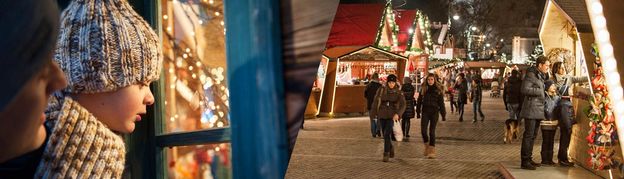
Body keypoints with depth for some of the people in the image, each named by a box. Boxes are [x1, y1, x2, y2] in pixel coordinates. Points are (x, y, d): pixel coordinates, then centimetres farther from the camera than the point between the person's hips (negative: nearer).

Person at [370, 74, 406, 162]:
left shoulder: (398, 92, -4)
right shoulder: (381, 90, -2)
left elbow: (403, 104, -14)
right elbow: (375, 101, 5)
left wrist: (398, 114, -29)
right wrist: (374, 113, 4)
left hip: (392, 115, -2)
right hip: (382, 114, 3)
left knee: (387, 134, -17)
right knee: (385, 134, 12)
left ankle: (386, 154, -11)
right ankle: (391, 149, 37)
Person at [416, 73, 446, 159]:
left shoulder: (438, 90, 1)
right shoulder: (423, 89, 6)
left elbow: (441, 103, 2)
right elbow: (419, 101, 10)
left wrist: (443, 114, 0)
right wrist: (418, 112, 6)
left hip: (434, 112, -2)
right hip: (425, 112, 2)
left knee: (432, 131, -2)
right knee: (423, 131, -8)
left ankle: (432, 151, 5)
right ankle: (427, 146, 17)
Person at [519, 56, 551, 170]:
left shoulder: (541, 76, 18)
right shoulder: (531, 75, -11)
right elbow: (524, 89, -22)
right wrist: (539, 91, -16)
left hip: (538, 110, 10)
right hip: (531, 110, -10)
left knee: (533, 135, 13)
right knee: (528, 135, -9)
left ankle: (529, 159, 21)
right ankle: (524, 162, -6)